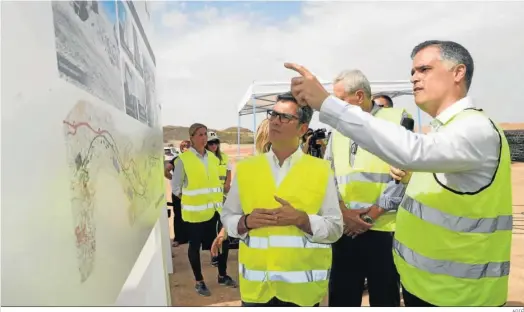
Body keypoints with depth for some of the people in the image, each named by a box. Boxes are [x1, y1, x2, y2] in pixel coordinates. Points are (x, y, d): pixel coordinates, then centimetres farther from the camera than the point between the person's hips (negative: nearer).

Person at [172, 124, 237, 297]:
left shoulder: (213, 157, 9)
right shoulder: (183, 159, -9)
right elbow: (176, 188, -4)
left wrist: (217, 197, 9)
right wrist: (191, 199, -7)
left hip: (215, 208, 5)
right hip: (196, 211, -5)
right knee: (195, 245, 8)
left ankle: (222, 276, 30)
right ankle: (199, 281, 25)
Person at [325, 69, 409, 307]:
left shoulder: (397, 119, -2)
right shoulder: (338, 128, 13)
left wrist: (373, 213, -11)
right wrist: (343, 211, -5)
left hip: (384, 229, -4)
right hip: (345, 229, 4)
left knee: (385, 298, 12)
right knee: (342, 297, 13)